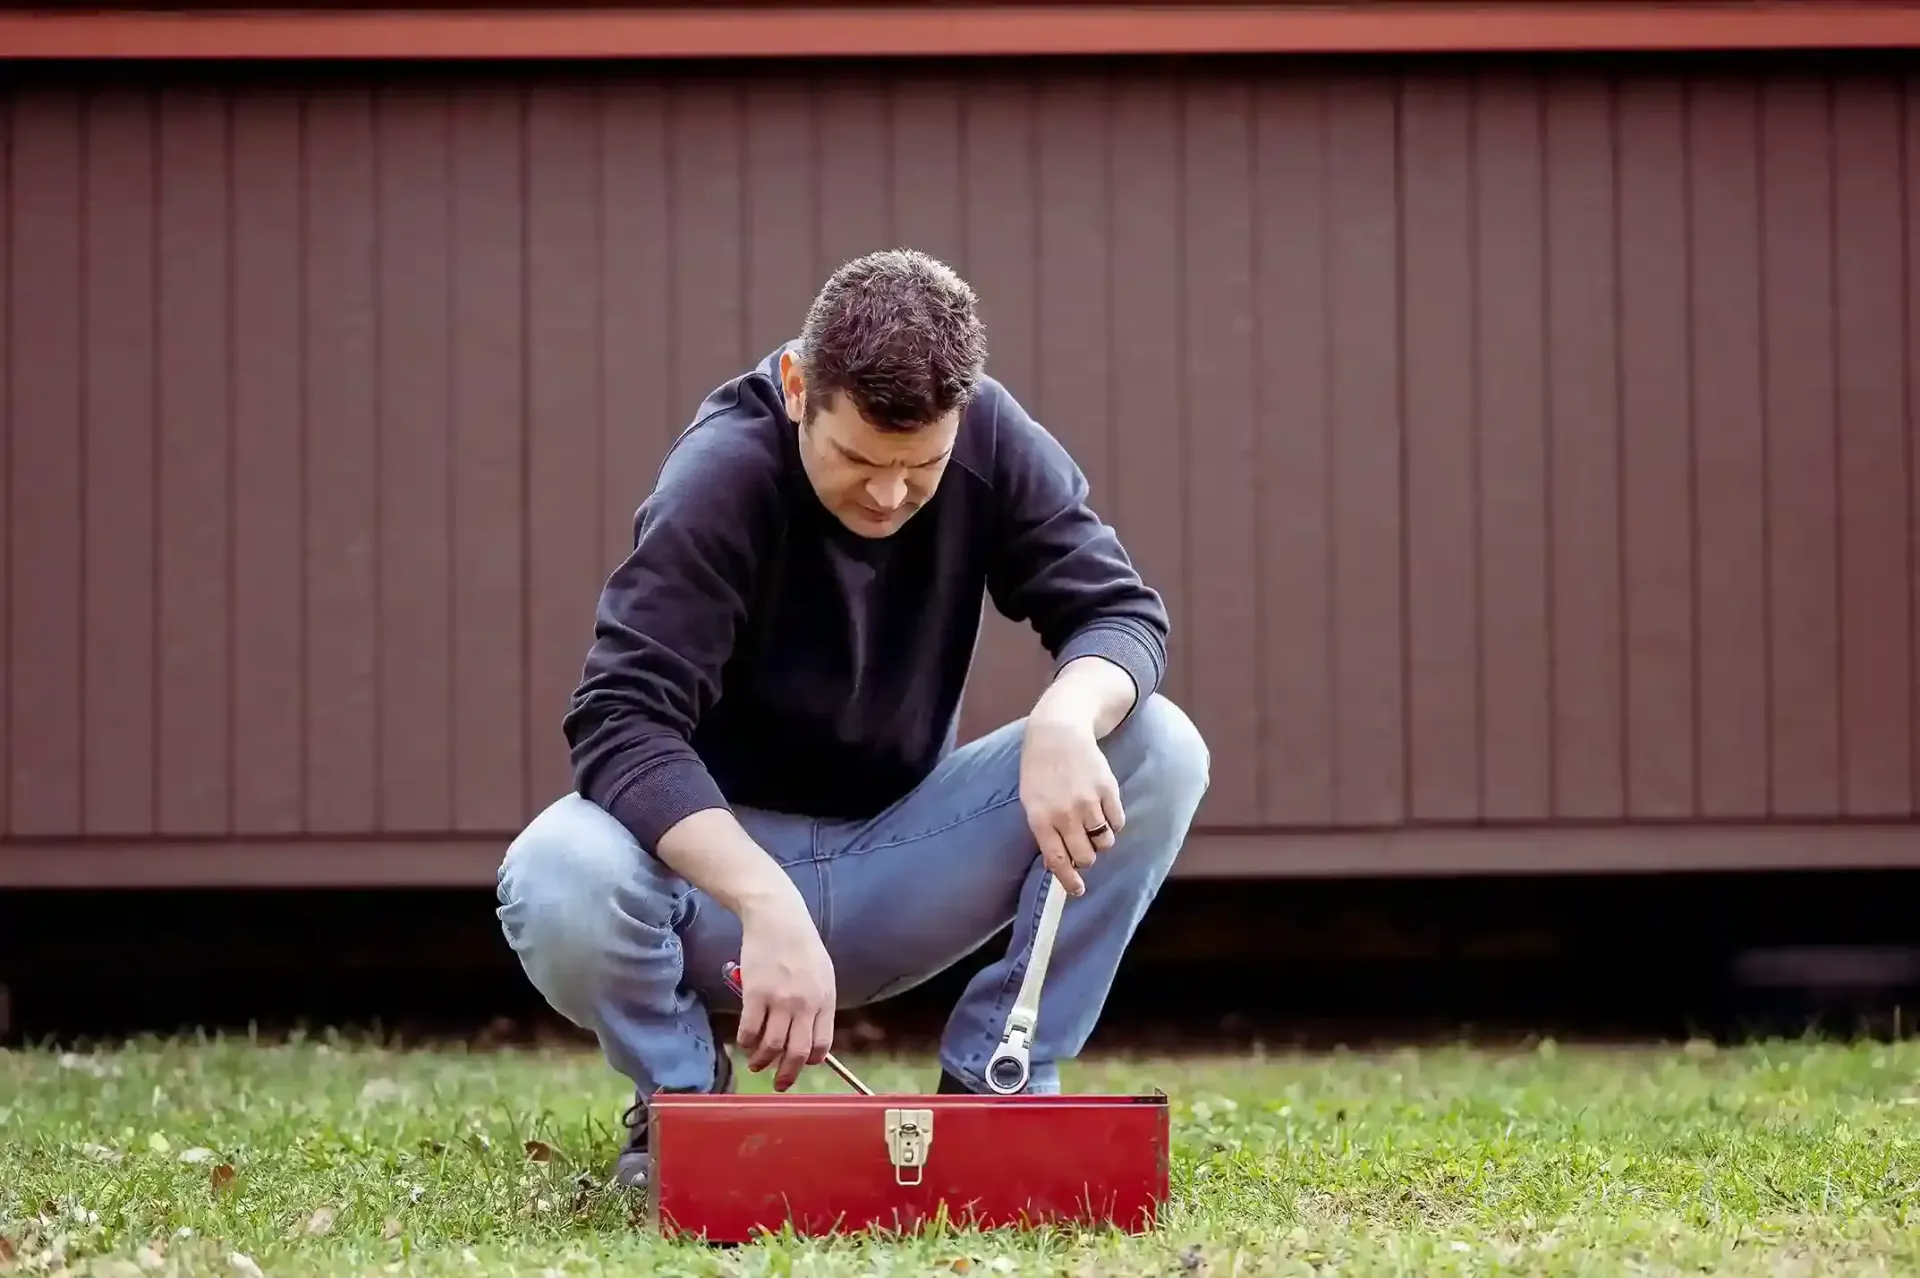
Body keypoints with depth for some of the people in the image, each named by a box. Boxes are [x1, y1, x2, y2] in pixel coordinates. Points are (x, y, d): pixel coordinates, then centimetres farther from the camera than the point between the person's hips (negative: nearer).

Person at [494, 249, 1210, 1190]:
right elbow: (620, 724, -32)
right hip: (722, 859, -3)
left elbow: (1120, 610, -12)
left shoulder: (993, 441, -10)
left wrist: (1065, 720, -38)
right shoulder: (719, 477, -23)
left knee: (1159, 751, -19)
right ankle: (681, 1095, -3)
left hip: (903, 856, 4)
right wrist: (769, 904, -47)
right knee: (557, 883, -37)